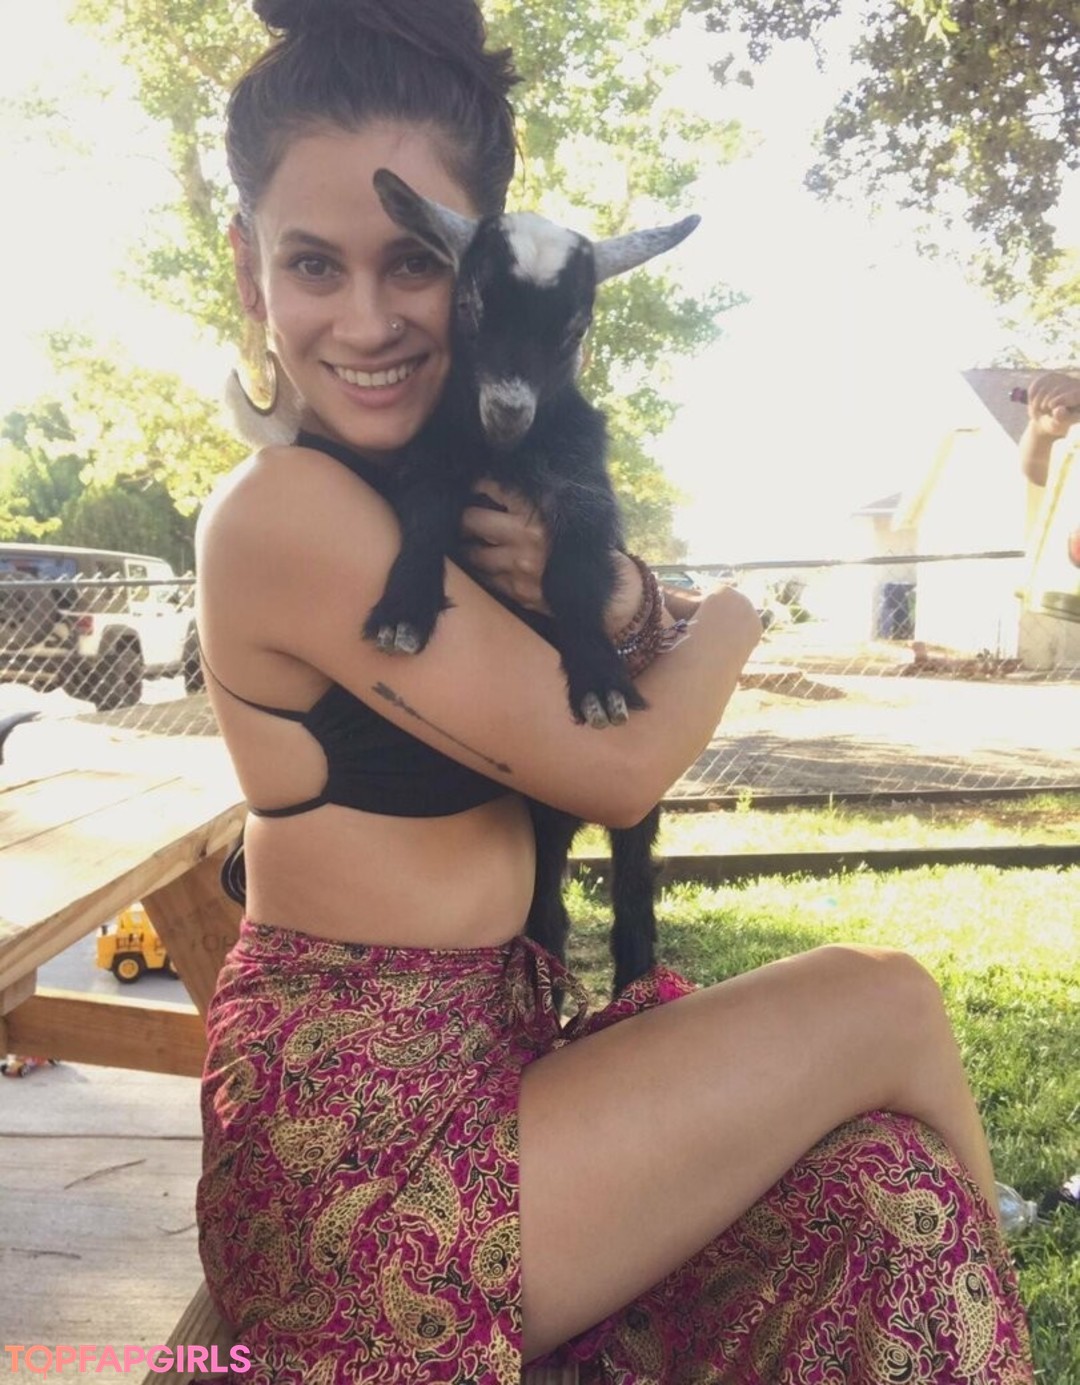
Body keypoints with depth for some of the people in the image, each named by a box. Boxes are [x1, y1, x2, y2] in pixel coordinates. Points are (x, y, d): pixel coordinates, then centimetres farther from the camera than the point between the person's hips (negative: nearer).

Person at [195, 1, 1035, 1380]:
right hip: (362, 1146, -6)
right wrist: (731, 618, 1)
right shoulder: (287, 510, -20)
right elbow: (617, 771, -18)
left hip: (491, 1036, 6)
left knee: (884, 1183, -2)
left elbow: (608, 695, 9)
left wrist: (608, 588, -14)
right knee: (888, 1004, -4)